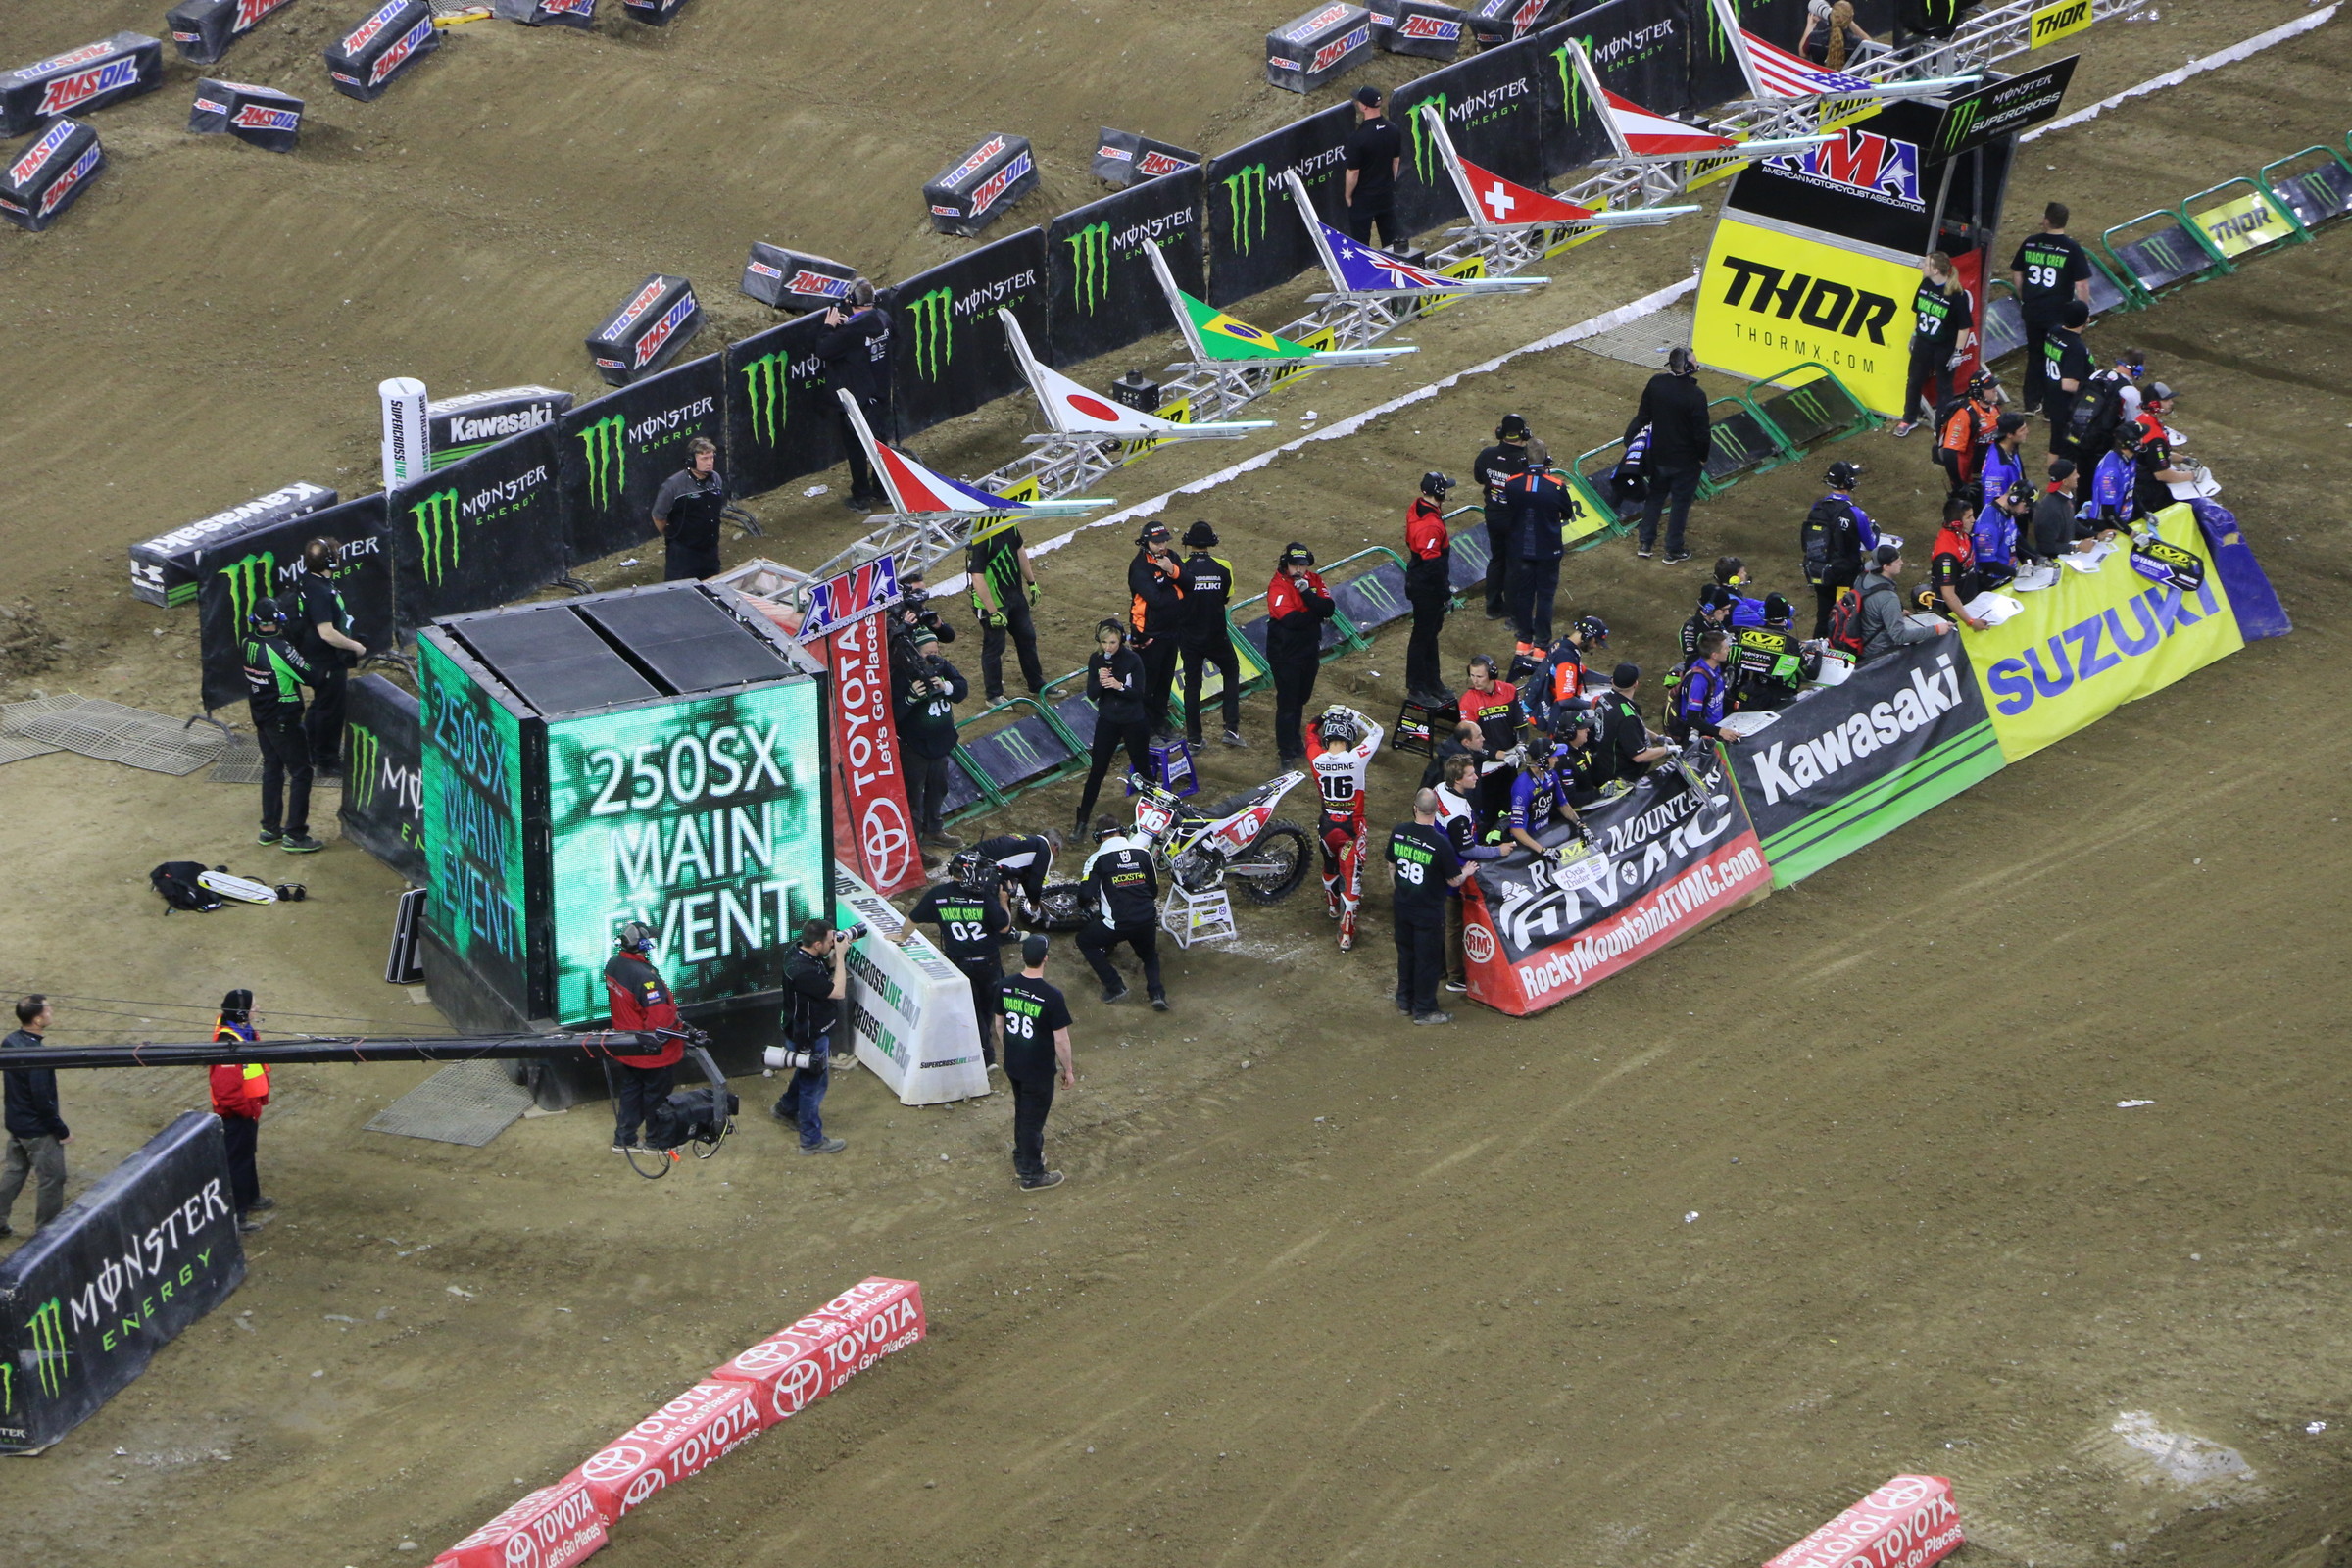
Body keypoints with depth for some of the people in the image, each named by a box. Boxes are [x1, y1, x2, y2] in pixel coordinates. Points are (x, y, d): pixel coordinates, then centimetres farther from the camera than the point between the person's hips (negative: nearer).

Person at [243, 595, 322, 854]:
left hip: (261, 716, 8)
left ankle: (270, 828, 26)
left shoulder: (248, 644, -2)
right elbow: (308, 676, -18)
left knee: (272, 768, 20)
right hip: (284, 720, -8)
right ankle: (294, 835, 0)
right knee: (300, 772, 0)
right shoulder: (279, 649, -24)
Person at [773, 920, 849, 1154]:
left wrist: (835, 956, -11)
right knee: (814, 1084, 8)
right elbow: (838, 991, -31)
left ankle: (786, 1108, 54)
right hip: (809, 1038, -9)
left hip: (808, 1031, 9)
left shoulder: (799, 952, -8)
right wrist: (840, 955, -26)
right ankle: (812, 1140, 23)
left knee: (807, 1074, 32)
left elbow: (826, 971, 9)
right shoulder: (803, 971, -37)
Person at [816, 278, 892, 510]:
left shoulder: (852, 330, -28)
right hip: (880, 393, 7)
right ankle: (883, 491, 29)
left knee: (855, 447, 6)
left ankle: (861, 498, 13)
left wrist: (829, 326, -9)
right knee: (880, 441, 18)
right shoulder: (882, 318, -4)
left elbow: (823, 350, -23)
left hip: (855, 397, -7)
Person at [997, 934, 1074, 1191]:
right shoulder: (1051, 996, -26)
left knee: (1022, 1112, 26)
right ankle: (1032, 1175, 24)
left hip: (1013, 1065, 5)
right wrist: (1068, 1070, -4)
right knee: (1034, 1119, 10)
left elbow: (999, 1023, 5)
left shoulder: (1005, 987, -9)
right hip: (1039, 1070, -5)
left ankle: (1022, 1160, 42)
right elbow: (1061, 1039, -19)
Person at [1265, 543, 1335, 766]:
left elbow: (1329, 609, -11)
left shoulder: (1314, 582, 2)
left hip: (1309, 653, 6)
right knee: (1287, 703, -2)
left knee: (1300, 700, 20)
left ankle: (1295, 742, 36)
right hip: (1285, 654, -6)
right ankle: (1286, 753, 7)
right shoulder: (1278, 587, -17)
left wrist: (1307, 593, -24)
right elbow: (1290, 620, -28)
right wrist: (1316, 613, -14)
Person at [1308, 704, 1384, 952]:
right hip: (1352, 827, -4)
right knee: (1351, 876, 3)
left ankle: (1332, 906, 54)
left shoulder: (1317, 758, -14)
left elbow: (1311, 736, 11)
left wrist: (1322, 718, 18)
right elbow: (1376, 731, -6)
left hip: (1326, 826, 4)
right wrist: (1352, 715, -5)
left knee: (1330, 865, 30)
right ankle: (1346, 932, -1)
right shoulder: (1356, 758, -21)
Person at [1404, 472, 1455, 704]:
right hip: (1427, 589, -10)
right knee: (1422, 636, 2)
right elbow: (1432, 564, -27)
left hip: (1416, 579, 10)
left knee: (1431, 631, 22)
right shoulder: (1431, 526, -31)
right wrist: (1446, 594, -19)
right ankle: (1416, 690, 13)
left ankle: (1433, 683, 35)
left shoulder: (1416, 508, -1)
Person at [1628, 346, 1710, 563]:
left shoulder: (1656, 383, -11)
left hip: (1658, 454, 5)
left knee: (1655, 496, 23)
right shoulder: (1695, 396, -27)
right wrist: (1703, 456, -3)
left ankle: (1645, 544, 30)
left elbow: (1643, 416, 3)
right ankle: (1674, 551, 22)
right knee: (1681, 503, 12)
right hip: (1685, 460, -5)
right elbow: (1701, 433, -21)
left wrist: (1630, 437, 19)